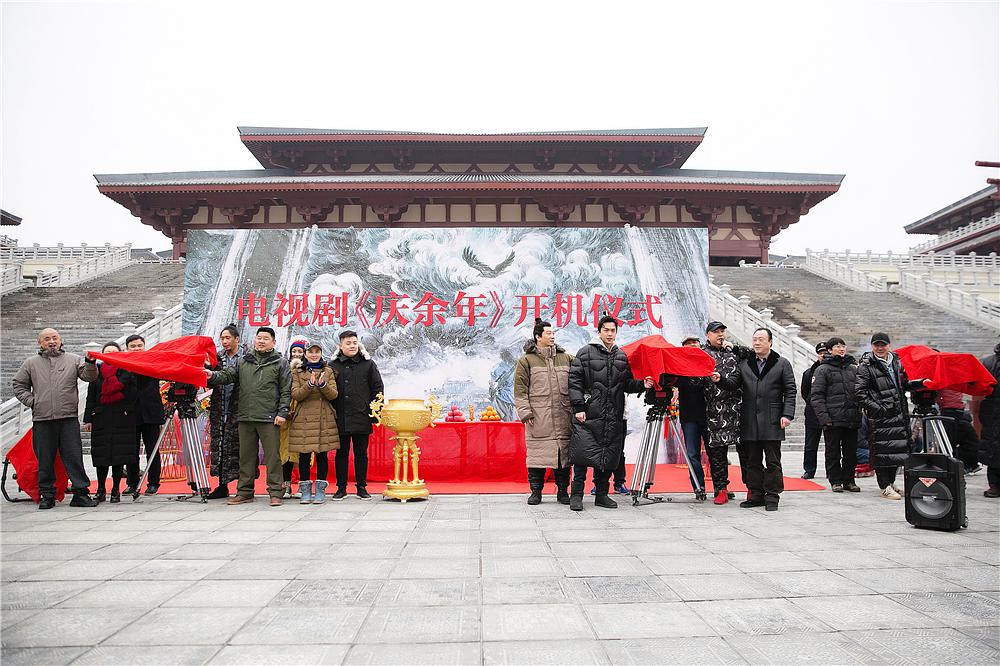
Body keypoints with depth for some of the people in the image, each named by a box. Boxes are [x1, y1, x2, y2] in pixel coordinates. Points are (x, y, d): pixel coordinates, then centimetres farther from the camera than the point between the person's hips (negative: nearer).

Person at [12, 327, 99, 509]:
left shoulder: (73, 360, 11)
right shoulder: (31, 364, 13)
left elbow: (89, 376, 1)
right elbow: (18, 385, 20)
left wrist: (90, 363, -18)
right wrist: (30, 401, 6)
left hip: (69, 419, -1)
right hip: (41, 420, 1)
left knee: (74, 457, -3)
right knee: (45, 460, 6)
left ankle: (81, 493, 1)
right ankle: (47, 495, 16)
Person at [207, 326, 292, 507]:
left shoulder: (280, 363, 6)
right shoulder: (243, 362, 17)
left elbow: (286, 390, 1)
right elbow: (228, 376, 10)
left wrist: (282, 412, -7)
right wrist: (213, 376, -12)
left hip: (269, 418, -4)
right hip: (245, 417, 4)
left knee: (272, 456, -3)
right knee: (246, 456, 10)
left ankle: (276, 492, 2)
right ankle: (245, 492, 19)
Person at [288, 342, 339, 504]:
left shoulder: (328, 371, 10)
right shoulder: (297, 372, 8)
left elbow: (333, 395, 0)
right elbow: (295, 395, -5)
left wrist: (323, 384, -19)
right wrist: (310, 384, -21)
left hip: (324, 418, 0)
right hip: (303, 419, 0)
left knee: (322, 454, 2)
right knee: (304, 455, 1)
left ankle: (320, 490, 9)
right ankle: (305, 490, 11)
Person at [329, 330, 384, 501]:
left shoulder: (368, 364, 5)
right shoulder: (333, 365, 7)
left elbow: (378, 387, 6)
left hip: (362, 418, -1)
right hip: (340, 419, 1)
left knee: (361, 454, 7)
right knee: (341, 454, 8)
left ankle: (362, 487, 17)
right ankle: (341, 488, 18)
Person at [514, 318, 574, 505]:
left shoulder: (566, 359, 14)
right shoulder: (526, 361, 3)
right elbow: (520, 390, -1)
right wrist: (525, 412, -7)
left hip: (563, 418, 3)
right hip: (538, 418, -3)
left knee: (564, 453, 6)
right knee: (536, 454, 0)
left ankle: (563, 491, 17)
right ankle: (536, 492, 11)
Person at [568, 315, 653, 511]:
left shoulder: (622, 357, 16)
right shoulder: (585, 353, 1)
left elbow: (627, 384, 18)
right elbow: (575, 381, -4)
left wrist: (642, 384, -2)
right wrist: (578, 407, -11)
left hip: (613, 417, 5)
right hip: (588, 414, -5)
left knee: (608, 456, 8)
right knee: (583, 453, -7)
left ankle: (602, 494, 19)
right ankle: (576, 494, 2)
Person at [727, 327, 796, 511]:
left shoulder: (782, 363, 4)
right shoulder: (744, 364, 12)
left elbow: (790, 391, 2)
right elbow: (733, 382, 3)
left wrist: (787, 414, -8)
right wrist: (721, 379, -19)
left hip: (772, 422, -3)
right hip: (749, 422, 3)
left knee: (773, 461, 2)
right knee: (752, 460, 8)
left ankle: (772, 496, 9)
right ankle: (756, 494, 17)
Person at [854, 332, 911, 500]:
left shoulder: (896, 362, 14)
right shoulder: (866, 366, -7)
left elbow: (903, 385, 29)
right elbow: (859, 392, -13)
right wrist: (876, 408, -17)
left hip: (899, 414, 7)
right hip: (879, 416, -7)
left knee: (899, 448, 11)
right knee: (881, 449, -5)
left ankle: (891, 482, 25)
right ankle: (885, 487, 2)